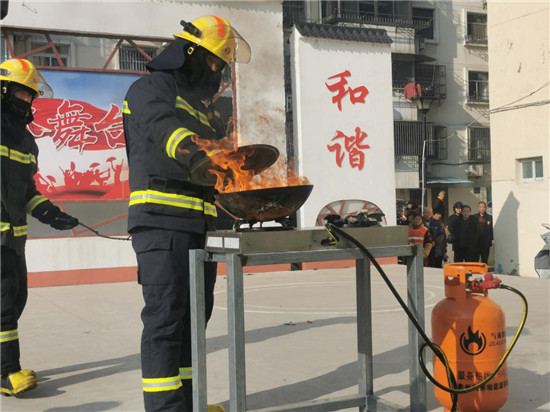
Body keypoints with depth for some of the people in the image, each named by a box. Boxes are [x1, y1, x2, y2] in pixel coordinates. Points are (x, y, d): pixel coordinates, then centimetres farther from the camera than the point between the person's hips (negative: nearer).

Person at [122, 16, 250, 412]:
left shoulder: (199, 107, 27)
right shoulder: (152, 88, 0)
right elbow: (161, 125, -21)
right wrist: (194, 153, -40)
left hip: (199, 226, 10)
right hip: (162, 221, -9)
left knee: (195, 315, 13)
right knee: (166, 315, -12)